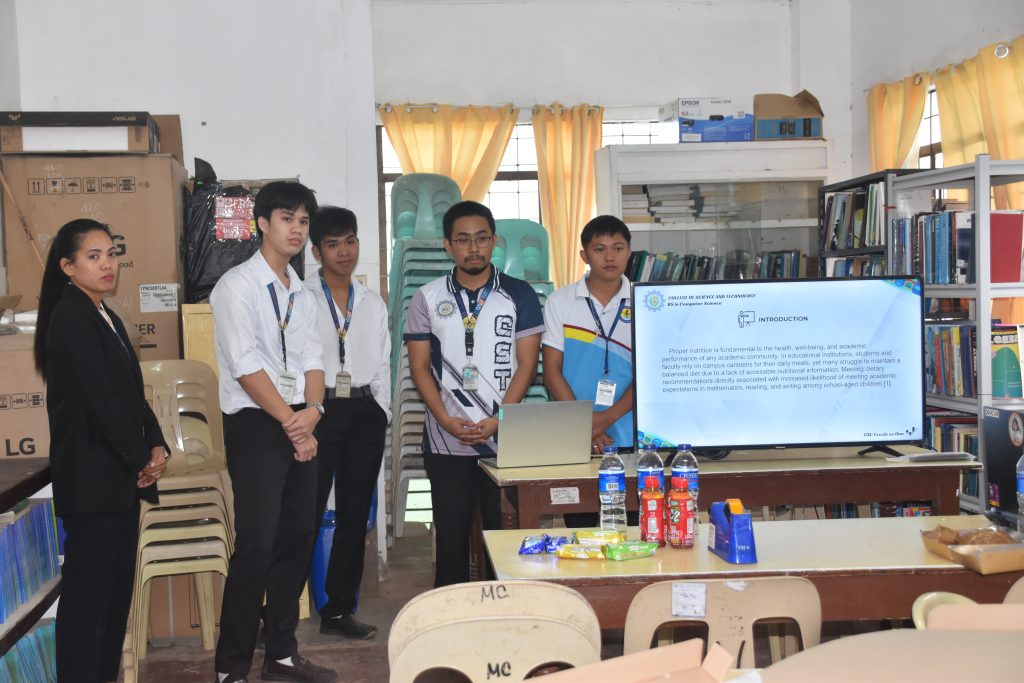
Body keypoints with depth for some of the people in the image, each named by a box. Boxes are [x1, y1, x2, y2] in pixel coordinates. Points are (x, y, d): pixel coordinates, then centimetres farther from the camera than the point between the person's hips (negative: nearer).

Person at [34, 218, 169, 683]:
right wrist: (142, 457, -11)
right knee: (87, 590, -3)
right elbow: (99, 399, -17)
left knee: (117, 586, 12)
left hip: (121, 474, 9)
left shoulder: (108, 319, 15)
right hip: (92, 477, -9)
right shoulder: (69, 319, -12)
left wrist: (156, 446, 0)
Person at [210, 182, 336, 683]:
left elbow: (312, 359, 9)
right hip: (255, 423, -7)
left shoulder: (301, 293, 15)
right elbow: (246, 367, -14)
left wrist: (313, 409, -10)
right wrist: (291, 421, -14)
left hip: (299, 423, 7)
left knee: (297, 539, 10)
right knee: (256, 546, -9)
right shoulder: (237, 286, -7)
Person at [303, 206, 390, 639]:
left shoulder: (373, 303, 15)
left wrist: (380, 413, 8)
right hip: (318, 411, -5)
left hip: (365, 413, 5)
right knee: (306, 514, -6)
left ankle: (339, 610, 18)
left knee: (355, 514, 8)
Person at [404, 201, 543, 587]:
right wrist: (447, 421, -10)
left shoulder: (519, 295, 3)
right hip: (446, 442, 1)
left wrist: (498, 420, -13)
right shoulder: (427, 299, 6)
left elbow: (526, 364, -1)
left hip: (505, 439, -1)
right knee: (451, 533, 7)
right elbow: (420, 367, 4)